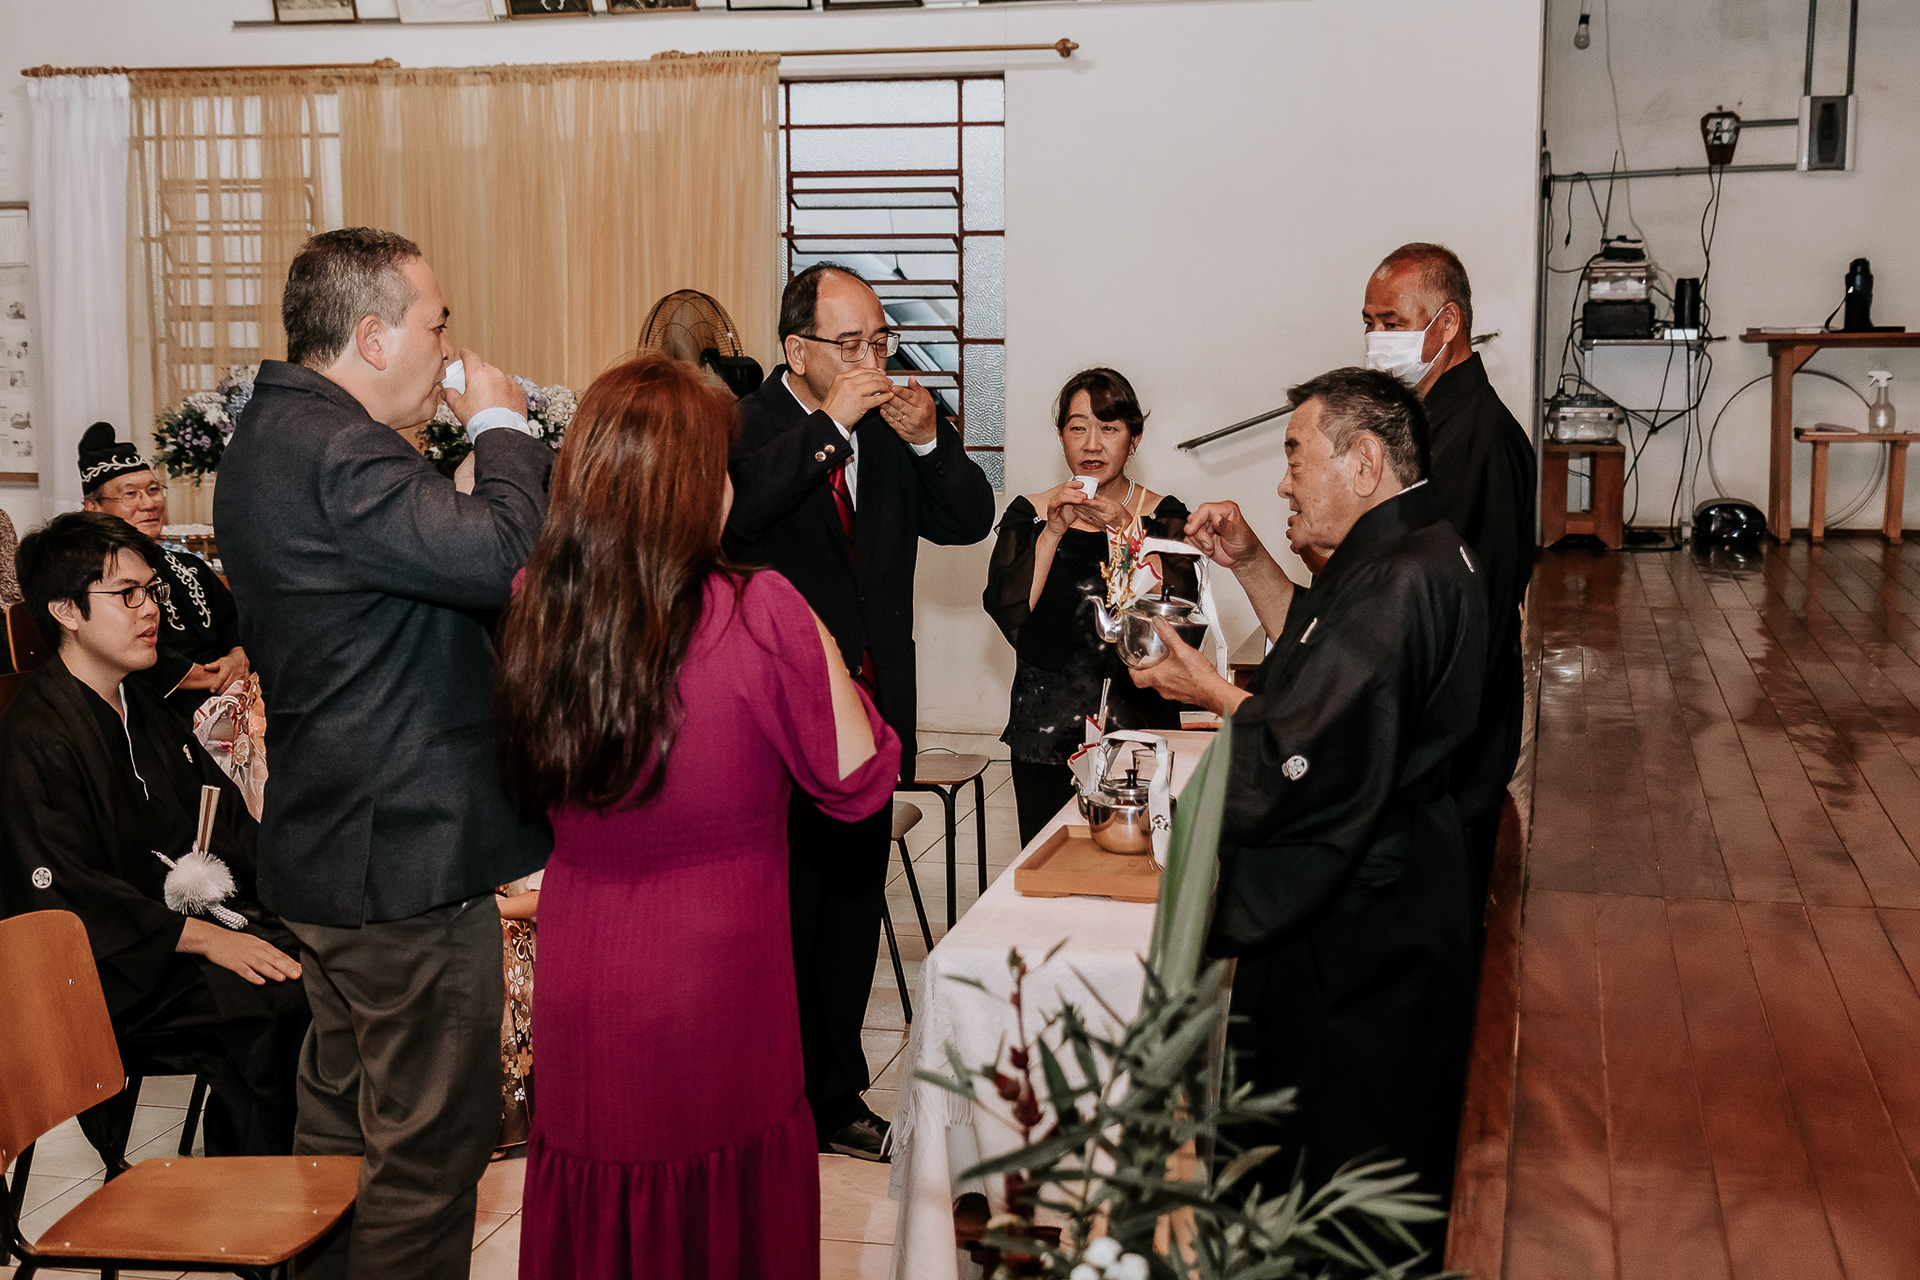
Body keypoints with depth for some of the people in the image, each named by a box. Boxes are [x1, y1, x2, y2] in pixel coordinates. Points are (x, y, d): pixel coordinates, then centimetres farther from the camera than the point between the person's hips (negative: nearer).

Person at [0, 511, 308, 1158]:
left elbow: (220, 819, 18)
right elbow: (66, 898, -18)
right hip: (108, 973, -9)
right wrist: (206, 939, -23)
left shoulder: (141, 704, 16)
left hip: (192, 915, 9)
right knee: (278, 1008, -28)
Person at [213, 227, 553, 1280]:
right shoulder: (336, 452, -22)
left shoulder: (271, 435, 13)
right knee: (431, 1145, 0)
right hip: (408, 857, -11)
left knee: (341, 1114, 23)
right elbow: (505, 554, -32)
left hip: (322, 846, 11)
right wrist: (502, 425, -15)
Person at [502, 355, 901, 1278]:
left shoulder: (534, 609, -7)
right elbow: (856, 784, -10)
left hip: (577, 998, 4)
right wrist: (819, 646, -1)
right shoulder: (758, 614, -19)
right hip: (717, 993, -4)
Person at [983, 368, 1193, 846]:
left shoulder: (1164, 517, 4)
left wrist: (1126, 531, -16)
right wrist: (1053, 531, -13)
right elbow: (1009, 615, -7)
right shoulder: (1029, 515, 6)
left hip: (1136, 728, -1)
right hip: (1045, 733, 1)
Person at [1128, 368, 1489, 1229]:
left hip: (1362, 924, -11)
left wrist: (1214, 694, -12)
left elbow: (1304, 765, -29)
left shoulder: (1397, 581, -26)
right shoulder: (1412, 553, 10)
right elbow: (1324, 657, 21)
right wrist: (1249, 563, 11)